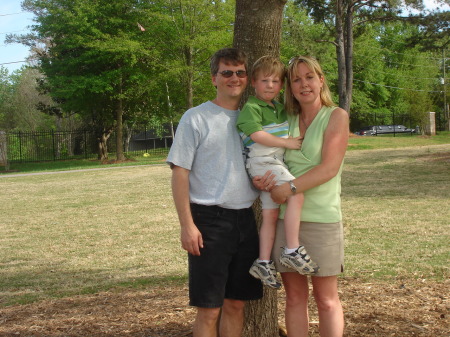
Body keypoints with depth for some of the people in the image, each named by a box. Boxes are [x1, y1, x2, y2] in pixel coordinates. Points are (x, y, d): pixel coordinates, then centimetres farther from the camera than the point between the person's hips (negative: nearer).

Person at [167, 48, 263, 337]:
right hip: (209, 218, -5)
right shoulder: (196, 118, -5)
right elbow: (180, 173, -7)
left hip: (245, 218, 5)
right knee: (209, 309, -1)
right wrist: (187, 225, -14)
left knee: (236, 303, 12)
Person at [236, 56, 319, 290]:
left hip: (276, 163, 9)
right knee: (296, 195, -24)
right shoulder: (251, 107, -8)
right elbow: (257, 134, -20)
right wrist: (287, 142, -16)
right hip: (262, 162, -9)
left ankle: (263, 263, 14)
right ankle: (292, 251, -21)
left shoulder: (279, 108, 19)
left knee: (270, 214, 9)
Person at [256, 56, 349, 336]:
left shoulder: (336, 116, -2)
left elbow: (330, 168, -12)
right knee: (295, 297, 8)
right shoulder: (286, 120, 12)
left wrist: (290, 187, -21)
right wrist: (262, 179, -5)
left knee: (327, 299, 4)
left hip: (322, 218, -4)